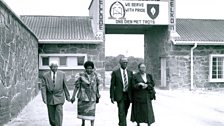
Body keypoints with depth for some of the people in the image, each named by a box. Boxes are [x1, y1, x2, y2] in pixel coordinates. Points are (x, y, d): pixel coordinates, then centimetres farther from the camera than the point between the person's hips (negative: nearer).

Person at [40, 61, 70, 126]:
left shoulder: (62, 74, 0)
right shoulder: (45, 75, -1)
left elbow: (65, 86, 5)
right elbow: (43, 87, -4)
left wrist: (67, 96, 8)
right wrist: (44, 98, -14)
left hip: (59, 97, -1)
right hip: (50, 98, 1)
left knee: (59, 113, -9)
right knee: (51, 115, 9)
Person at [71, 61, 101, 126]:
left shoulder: (95, 75, -2)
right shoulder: (81, 75, -9)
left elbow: (97, 86, 8)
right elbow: (76, 86, -6)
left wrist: (97, 96, 13)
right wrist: (73, 96, -8)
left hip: (92, 97, 0)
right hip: (83, 96, 0)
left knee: (91, 111, -5)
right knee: (82, 110, 13)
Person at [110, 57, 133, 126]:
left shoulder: (130, 73, 8)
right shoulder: (115, 72, -2)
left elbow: (132, 85, 11)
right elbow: (112, 85, -2)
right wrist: (112, 97, -7)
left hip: (128, 96, 4)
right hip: (120, 96, -4)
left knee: (125, 112, 12)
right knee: (121, 112, -11)